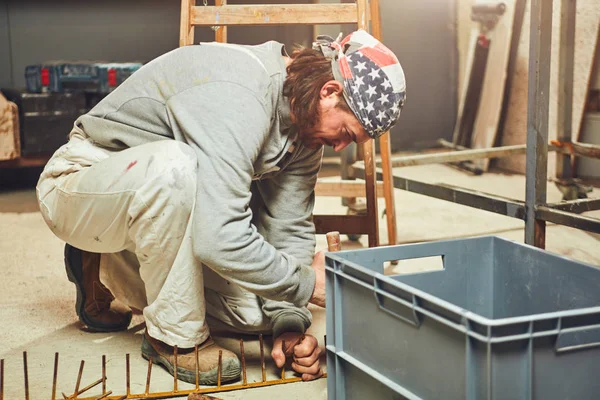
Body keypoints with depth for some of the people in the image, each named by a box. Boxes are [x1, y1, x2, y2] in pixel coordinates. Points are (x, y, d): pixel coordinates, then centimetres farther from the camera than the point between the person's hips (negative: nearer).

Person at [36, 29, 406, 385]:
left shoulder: (305, 126, -5)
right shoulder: (236, 96, -34)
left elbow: (290, 229, -4)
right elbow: (220, 239, -42)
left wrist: (289, 323, -16)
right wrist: (307, 283, -29)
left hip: (160, 201, 8)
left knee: (256, 310, -1)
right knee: (174, 165, -40)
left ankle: (107, 273, 19)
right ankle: (176, 335, -19)